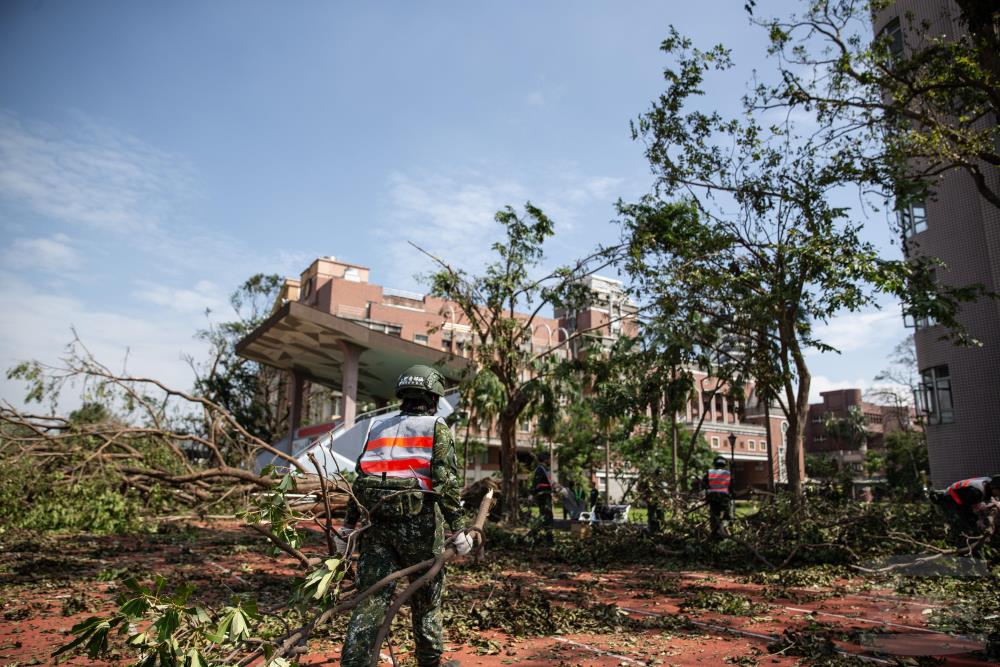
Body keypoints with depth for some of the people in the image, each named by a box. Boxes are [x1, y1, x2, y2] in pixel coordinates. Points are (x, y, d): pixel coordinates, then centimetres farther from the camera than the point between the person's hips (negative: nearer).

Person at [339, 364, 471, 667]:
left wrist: (348, 526, 17)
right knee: (426, 597, 14)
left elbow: (360, 480, 13)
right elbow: (446, 481, -10)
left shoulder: (378, 427, 15)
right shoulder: (436, 427, 0)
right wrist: (458, 529, -8)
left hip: (377, 523, 4)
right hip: (418, 523, -3)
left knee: (370, 601, 4)